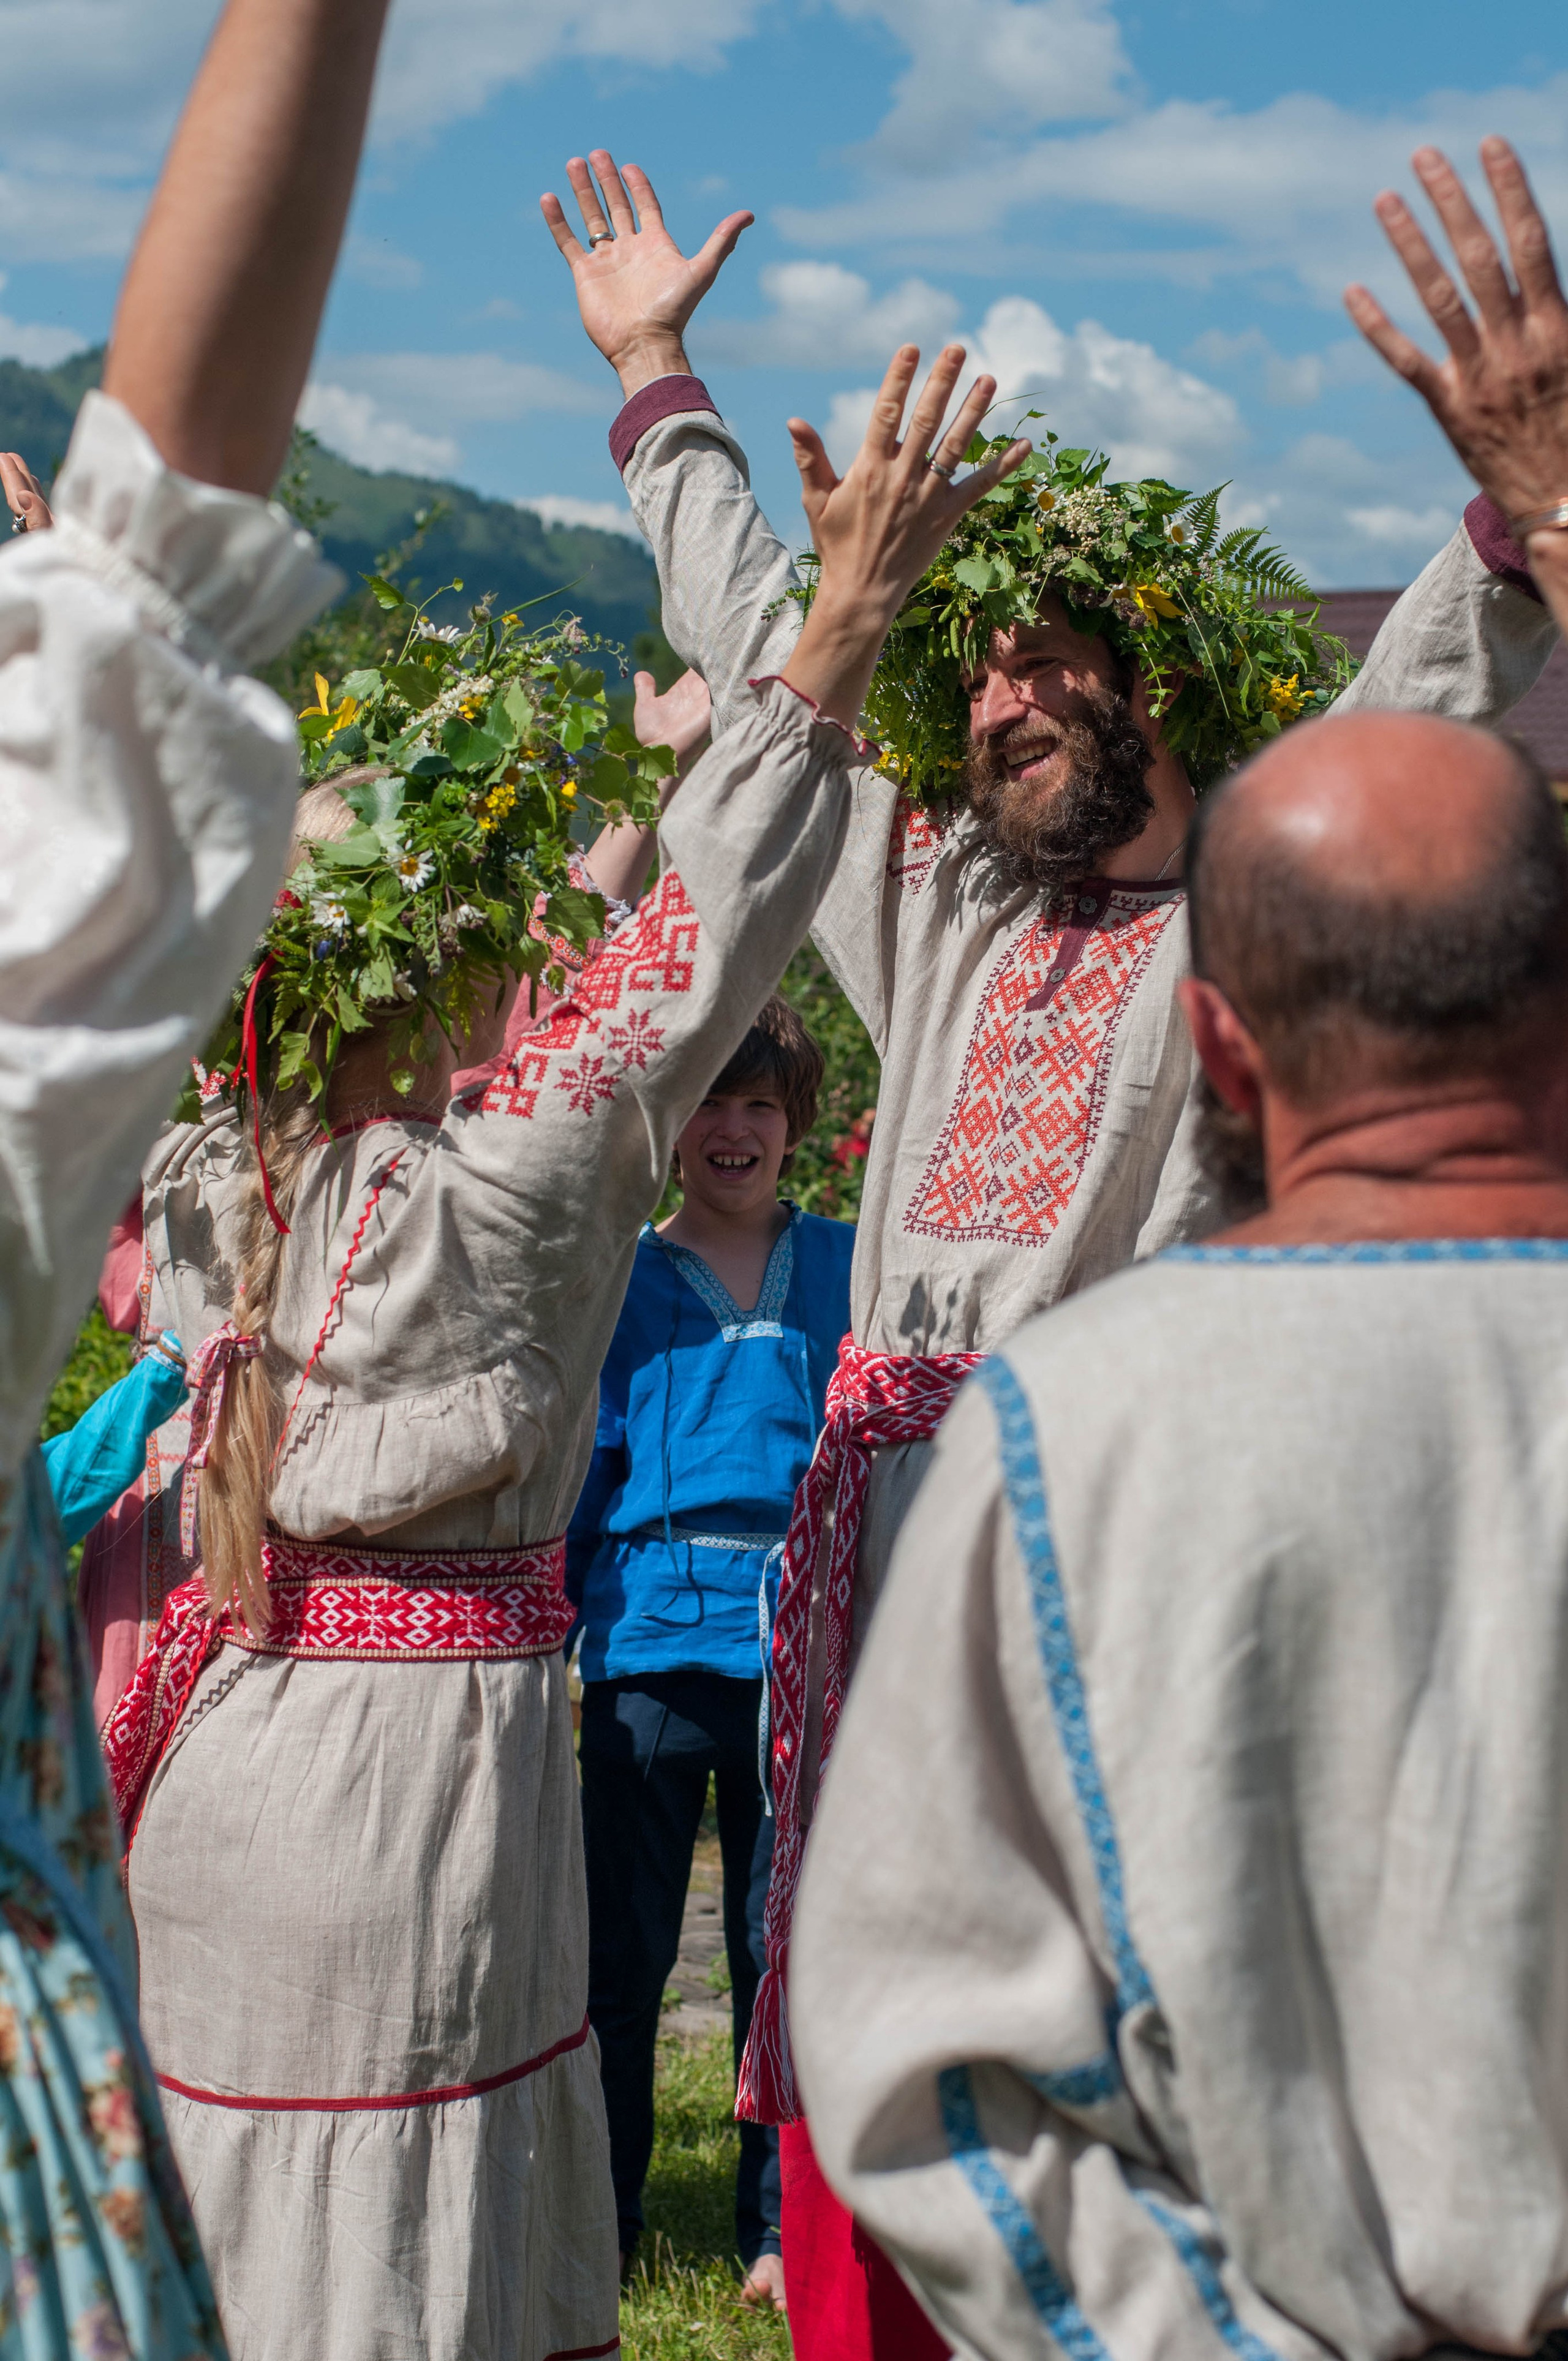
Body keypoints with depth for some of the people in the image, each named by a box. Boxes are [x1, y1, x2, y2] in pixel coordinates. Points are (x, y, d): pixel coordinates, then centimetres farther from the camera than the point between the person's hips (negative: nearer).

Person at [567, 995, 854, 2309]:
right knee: (623, 1949, 5)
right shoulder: (621, 1280, 7)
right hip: (652, 1643, 0)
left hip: (803, 1643, 0)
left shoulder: (844, 1266, 9)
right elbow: (580, 1465, 9)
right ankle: (596, 2223, 17)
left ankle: (783, 2230, 17)